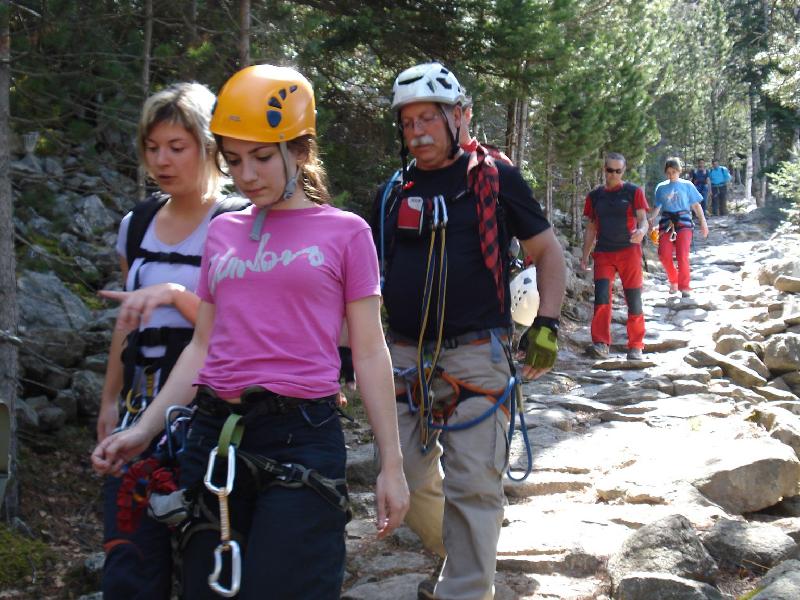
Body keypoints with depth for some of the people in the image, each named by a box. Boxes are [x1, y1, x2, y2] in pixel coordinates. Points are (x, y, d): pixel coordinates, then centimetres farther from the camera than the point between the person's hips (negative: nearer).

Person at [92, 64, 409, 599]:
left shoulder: (344, 232, 2)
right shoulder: (224, 231, 13)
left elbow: (369, 353, 1)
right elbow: (204, 345, 15)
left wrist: (392, 464, -2)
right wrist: (145, 428, 6)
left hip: (301, 436, -4)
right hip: (214, 435, 4)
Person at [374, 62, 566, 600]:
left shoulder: (494, 178, 1)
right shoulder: (395, 192, 11)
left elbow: (548, 252, 6)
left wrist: (548, 323, -4)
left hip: (476, 356, -4)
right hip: (405, 356, 5)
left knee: (473, 485, -7)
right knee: (410, 480, 8)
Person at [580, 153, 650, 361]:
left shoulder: (634, 192, 2)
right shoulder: (595, 196, 12)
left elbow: (643, 219, -4)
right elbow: (591, 228, 16)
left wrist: (641, 231, -27)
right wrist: (585, 256, 10)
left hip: (629, 252, -2)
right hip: (603, 254, 2)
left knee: (634, 300, 1)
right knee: (601, 297, -13)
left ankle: (635, 347, 10)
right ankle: (601, 344, -13)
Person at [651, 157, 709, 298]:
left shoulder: (687, 186, 9)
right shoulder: (661, 187, 13)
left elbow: (696, 205, 10)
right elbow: (658, 207, 13)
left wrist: (703, 223, 4)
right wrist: (652, 218, -7)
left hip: (683, 222, -2)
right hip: (666, 223, 2)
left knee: (682, 256, -11)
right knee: (664, 255, -12)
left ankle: (684, 286, 0)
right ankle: (673, 281, 13)